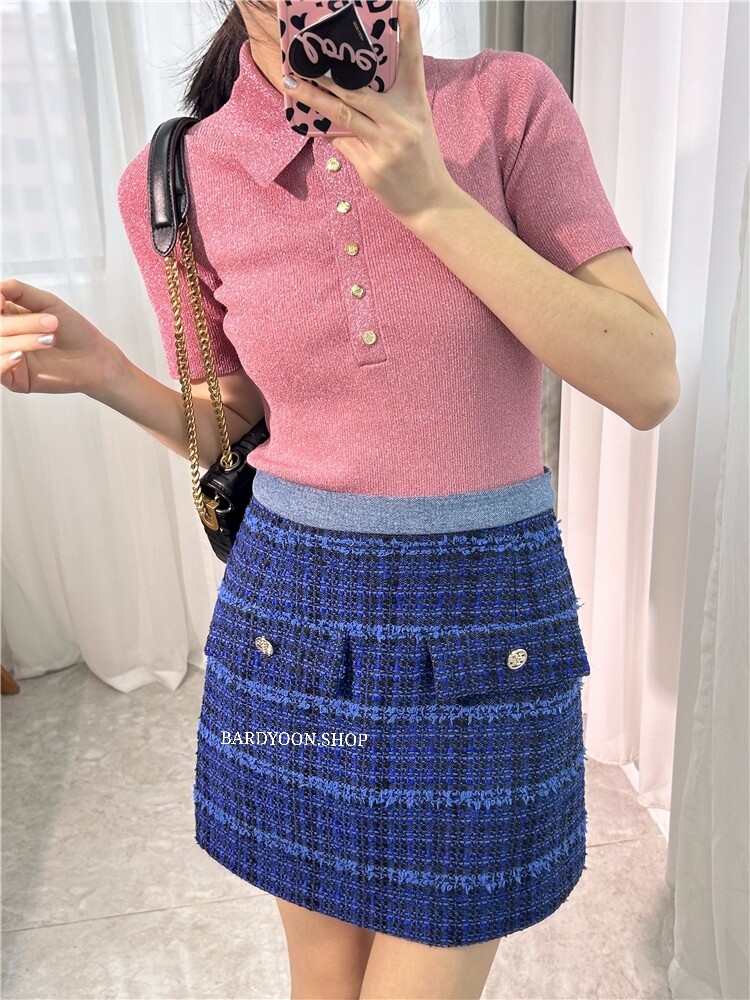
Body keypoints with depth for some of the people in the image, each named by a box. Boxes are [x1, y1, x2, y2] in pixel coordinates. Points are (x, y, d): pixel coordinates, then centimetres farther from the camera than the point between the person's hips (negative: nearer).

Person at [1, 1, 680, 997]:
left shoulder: (510, 98, -6)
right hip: (294, 615, 2)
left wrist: (432, 200, -19)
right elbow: (236, 432, 8)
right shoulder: (178, 179, -2)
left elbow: (650, 385, -12)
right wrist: (100, 371, -11)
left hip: (487, 616, 0)